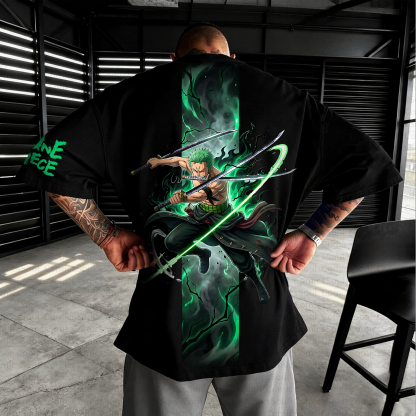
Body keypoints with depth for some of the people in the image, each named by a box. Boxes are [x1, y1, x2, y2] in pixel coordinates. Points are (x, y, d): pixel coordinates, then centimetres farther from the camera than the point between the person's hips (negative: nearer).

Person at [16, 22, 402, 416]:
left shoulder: (134, 94, 0)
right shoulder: (283, 98, 3)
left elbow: (52, 160, -3)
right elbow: (365, 164, 3)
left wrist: (109, 236, 0)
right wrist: (310, 235, 4)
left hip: (164, 322, 0)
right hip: (260, 324, 1)